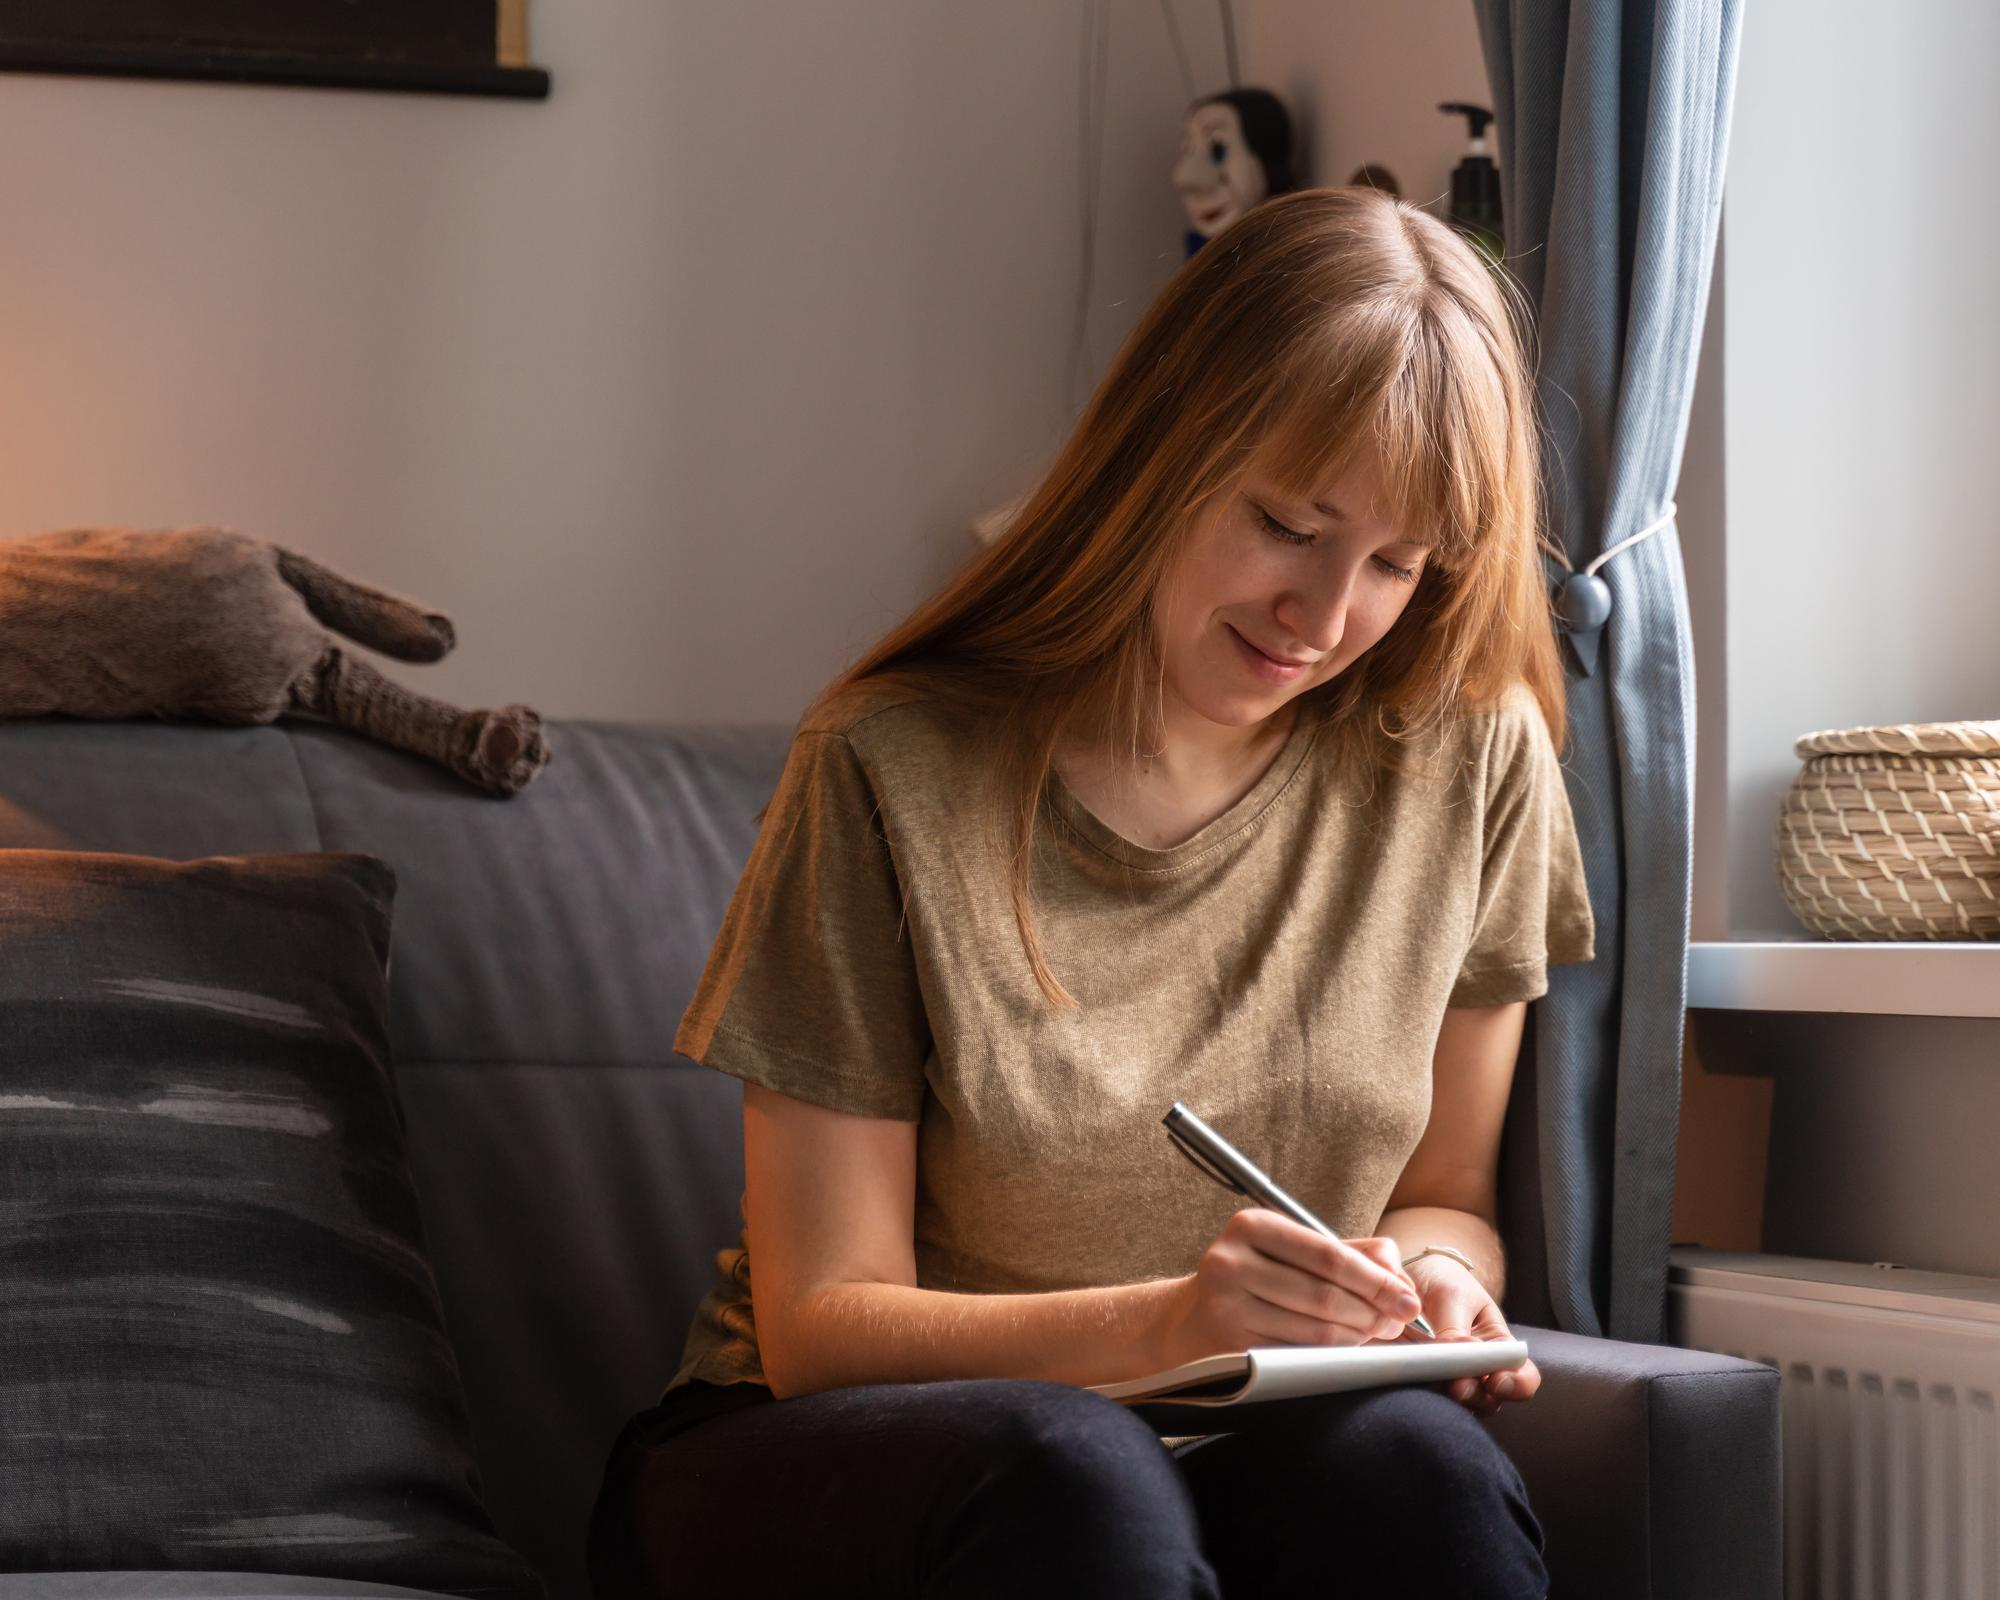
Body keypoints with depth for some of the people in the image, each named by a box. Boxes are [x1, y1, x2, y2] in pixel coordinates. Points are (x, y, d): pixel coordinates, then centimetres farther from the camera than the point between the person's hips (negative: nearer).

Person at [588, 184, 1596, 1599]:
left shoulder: (1468, 763, -1)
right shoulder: (892, 772, -10)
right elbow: (823, 1322, -10)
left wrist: (1424, 1269, -12)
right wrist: (1159, 1322, -28)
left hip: (1235, 1457, 3)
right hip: (818, 1462, -2)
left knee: (1411, 1459, -33)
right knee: (1069, 1470, -38)